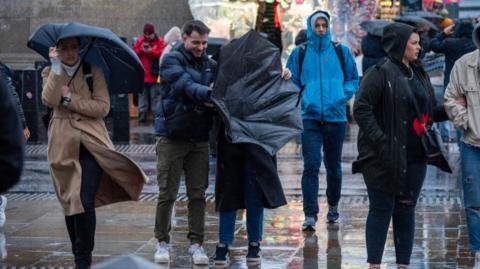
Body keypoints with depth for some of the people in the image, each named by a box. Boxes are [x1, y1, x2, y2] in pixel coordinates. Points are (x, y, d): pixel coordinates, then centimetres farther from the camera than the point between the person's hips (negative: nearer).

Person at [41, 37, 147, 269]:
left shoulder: (94, 72, 4)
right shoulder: (50, 73, 8)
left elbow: (103, 107, -7)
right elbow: (49, 100, -13)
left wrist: (70, 98, -10)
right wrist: (56, 67, -17)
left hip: (91, 143, -3)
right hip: (63, 145, 3)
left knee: (85, 202, -15)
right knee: (69, 203, 10)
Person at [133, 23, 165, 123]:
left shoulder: (160, 41, 2)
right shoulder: (140, 41, 10)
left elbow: (162, 54, -10)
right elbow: (134, 53, 6)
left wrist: (151, 51, -18)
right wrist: (141, 50, -12)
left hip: (154, 74, -3)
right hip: (142, 74, 3)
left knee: (154, 95, 0)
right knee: (142, 95, 6)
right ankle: (142, 114, 10)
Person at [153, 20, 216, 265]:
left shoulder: (211, 65, 12)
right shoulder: (172, 60, -4)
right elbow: (185, 84, -21)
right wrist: (207, 94, -37)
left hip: (199, 137, 4)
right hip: (172, 136, -4)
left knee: (198, 194, 5)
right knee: (167, 194, 0)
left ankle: (196, 243, 13)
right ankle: (162, 242, 13)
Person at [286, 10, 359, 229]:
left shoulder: (341, 52, 5)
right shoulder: (299, 53, 5)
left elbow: (353, 79, 11)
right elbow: (291, 82, 11)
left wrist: (343, 96, -5)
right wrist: (299, 100, -3)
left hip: (335, 116, 1)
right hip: (310, 116, -1)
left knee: (333, 165, 13)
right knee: (311, 165, -11)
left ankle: (333, 205, 33)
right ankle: (310, 214, -11)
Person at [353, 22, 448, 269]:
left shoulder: (419, 74, 15)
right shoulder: (381, 73, -9)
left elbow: (429, 112, 22)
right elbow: (361, 108, -14)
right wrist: (380, 141, -19)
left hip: (414, 157, 7)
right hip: (386, 157, -7)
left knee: (406, 210, 9)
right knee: (382, 209, -1)